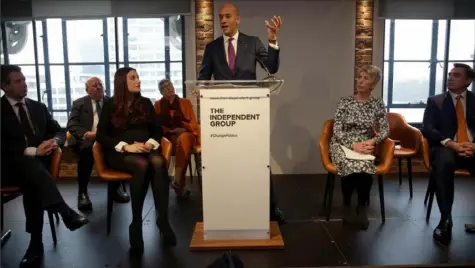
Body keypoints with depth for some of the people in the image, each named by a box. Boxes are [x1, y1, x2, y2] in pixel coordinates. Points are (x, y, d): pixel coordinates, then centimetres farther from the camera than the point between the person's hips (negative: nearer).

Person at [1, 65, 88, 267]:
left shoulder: (39, 107, 17)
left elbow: (59, 131, 17)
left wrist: (55, 141, -8)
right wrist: (32, 151, -19)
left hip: (38, 163, 3)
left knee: (32, 183, -33)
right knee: (29, 164, -39)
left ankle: (36, 243, -34)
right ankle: (66, 213, -48)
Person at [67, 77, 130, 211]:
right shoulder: (79, 103, 13)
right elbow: (72, 125, 2)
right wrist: (86, 134, -19)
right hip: (87, 139, -1)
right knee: (87, 151, -36)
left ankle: (116, 186, -13)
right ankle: (82, 192, -23)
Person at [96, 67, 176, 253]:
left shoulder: (145, 103, 16)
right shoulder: (110, 105, 6)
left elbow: (157, 129, 13)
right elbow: (101, 136, -2)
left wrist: (151, 143, -10)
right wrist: (126, 146, -17)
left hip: (146, 148, 3)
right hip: (120, 152, -3)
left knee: (158, 163, -34)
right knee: (142, 165, -37)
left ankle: (163, 220, -33)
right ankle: (136, 224, -27)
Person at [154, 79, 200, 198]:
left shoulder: (186, 102, 17)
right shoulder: (158, 105, 18)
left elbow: (193, 123, 9)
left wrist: (184, 129, -13)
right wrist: (171, 131, -9)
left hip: (186, 134, 1)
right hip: (168, 137, 0)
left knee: (184, 138, -38)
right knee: (183, 140, -36)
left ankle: (178, 181, -40)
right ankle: (181, 182, -35)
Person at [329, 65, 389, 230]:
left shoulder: (378, 104, 7)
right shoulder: (345, 102, 2)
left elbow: (385, 130, 3)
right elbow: (337, 131, -4)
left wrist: (373, 141, -17)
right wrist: (353, 145, -19)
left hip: (364, 146, 1)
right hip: (342, 144, -1)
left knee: (365, 166, -34)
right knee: (350, 166, -34)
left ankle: (362, 206, -13)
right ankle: (347, 206, -11)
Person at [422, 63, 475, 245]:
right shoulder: (435, 101, 13)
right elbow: (427, 129, -1)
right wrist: (451, 143, -18)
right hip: (447, 148, -1)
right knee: (443, 162, -38)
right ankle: (445, 219, -30)